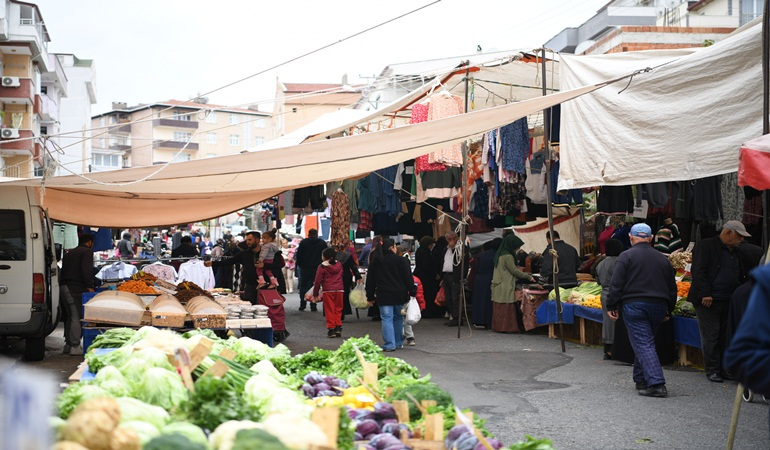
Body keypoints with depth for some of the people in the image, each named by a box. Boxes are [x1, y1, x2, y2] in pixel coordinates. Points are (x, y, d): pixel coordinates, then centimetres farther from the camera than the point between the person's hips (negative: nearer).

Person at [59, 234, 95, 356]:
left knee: (70, 316, 15)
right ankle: (75, 347, -9)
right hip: (75, 288, -9)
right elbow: (87, 270, -14)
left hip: (63, 287, 9)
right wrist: (90, 286, -15)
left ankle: (68, 345, 20)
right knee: (77, 317, -7)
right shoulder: (87, 251, -2)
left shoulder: (69, 253, 25)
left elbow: (63, 271, 22)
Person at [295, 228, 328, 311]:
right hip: (317, 268, 1)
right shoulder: (322, 243, 5)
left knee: (303, 286, 9)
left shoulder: (303, 242, 1)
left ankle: (302, 304, 3)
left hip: (305, 268, -1)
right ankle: (313, 306, -1)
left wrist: (299, 264, 9)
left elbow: (298, 255, -1)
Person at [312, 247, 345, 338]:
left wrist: (315, 294, 5)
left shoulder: (322, 267, -4)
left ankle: (331, 328, 0)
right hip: (339, 289, 4)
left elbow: (318, 281, -3)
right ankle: (338, 327, 6)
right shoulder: (339, 265, 10)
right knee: (338, 309, 12)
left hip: (328, 290, -4)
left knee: (329, 310, 3)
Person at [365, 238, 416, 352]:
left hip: (383, 295, 0)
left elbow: (370, 281, 8)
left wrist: (370, 297, 14)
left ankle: (389, 345, -9)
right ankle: (399, 342, 24)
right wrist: (412, 292, 2)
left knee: (387, 319, -1)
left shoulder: (375, 262, 4)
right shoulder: (401, 260, -3)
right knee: (398, 318, 15)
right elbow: (408, 278, -4)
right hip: (400, 295, 0)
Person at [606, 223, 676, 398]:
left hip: (634, 306, -5)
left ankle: (656, 384, -17)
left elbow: (616, 285, -9)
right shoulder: (663, 259, 13)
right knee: (644, 342, 19)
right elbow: (672, 288, 18)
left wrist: (612, 306, -2)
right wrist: (668, 311, 26)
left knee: (643, 345, -6)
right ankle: (640, 380, 26)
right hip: (658, 306, 6)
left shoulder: (626, 256, -3)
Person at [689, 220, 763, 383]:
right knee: (710, 336, -2)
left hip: (729, 302, 7)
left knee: (726, 337, 10)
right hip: (708, 301, -7)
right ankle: (712, 370, 5)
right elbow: (698, 271, -13)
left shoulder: (739, 252, 16)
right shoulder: (706, 246, -6)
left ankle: (724, 369, 18)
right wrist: (705, 294, -19)